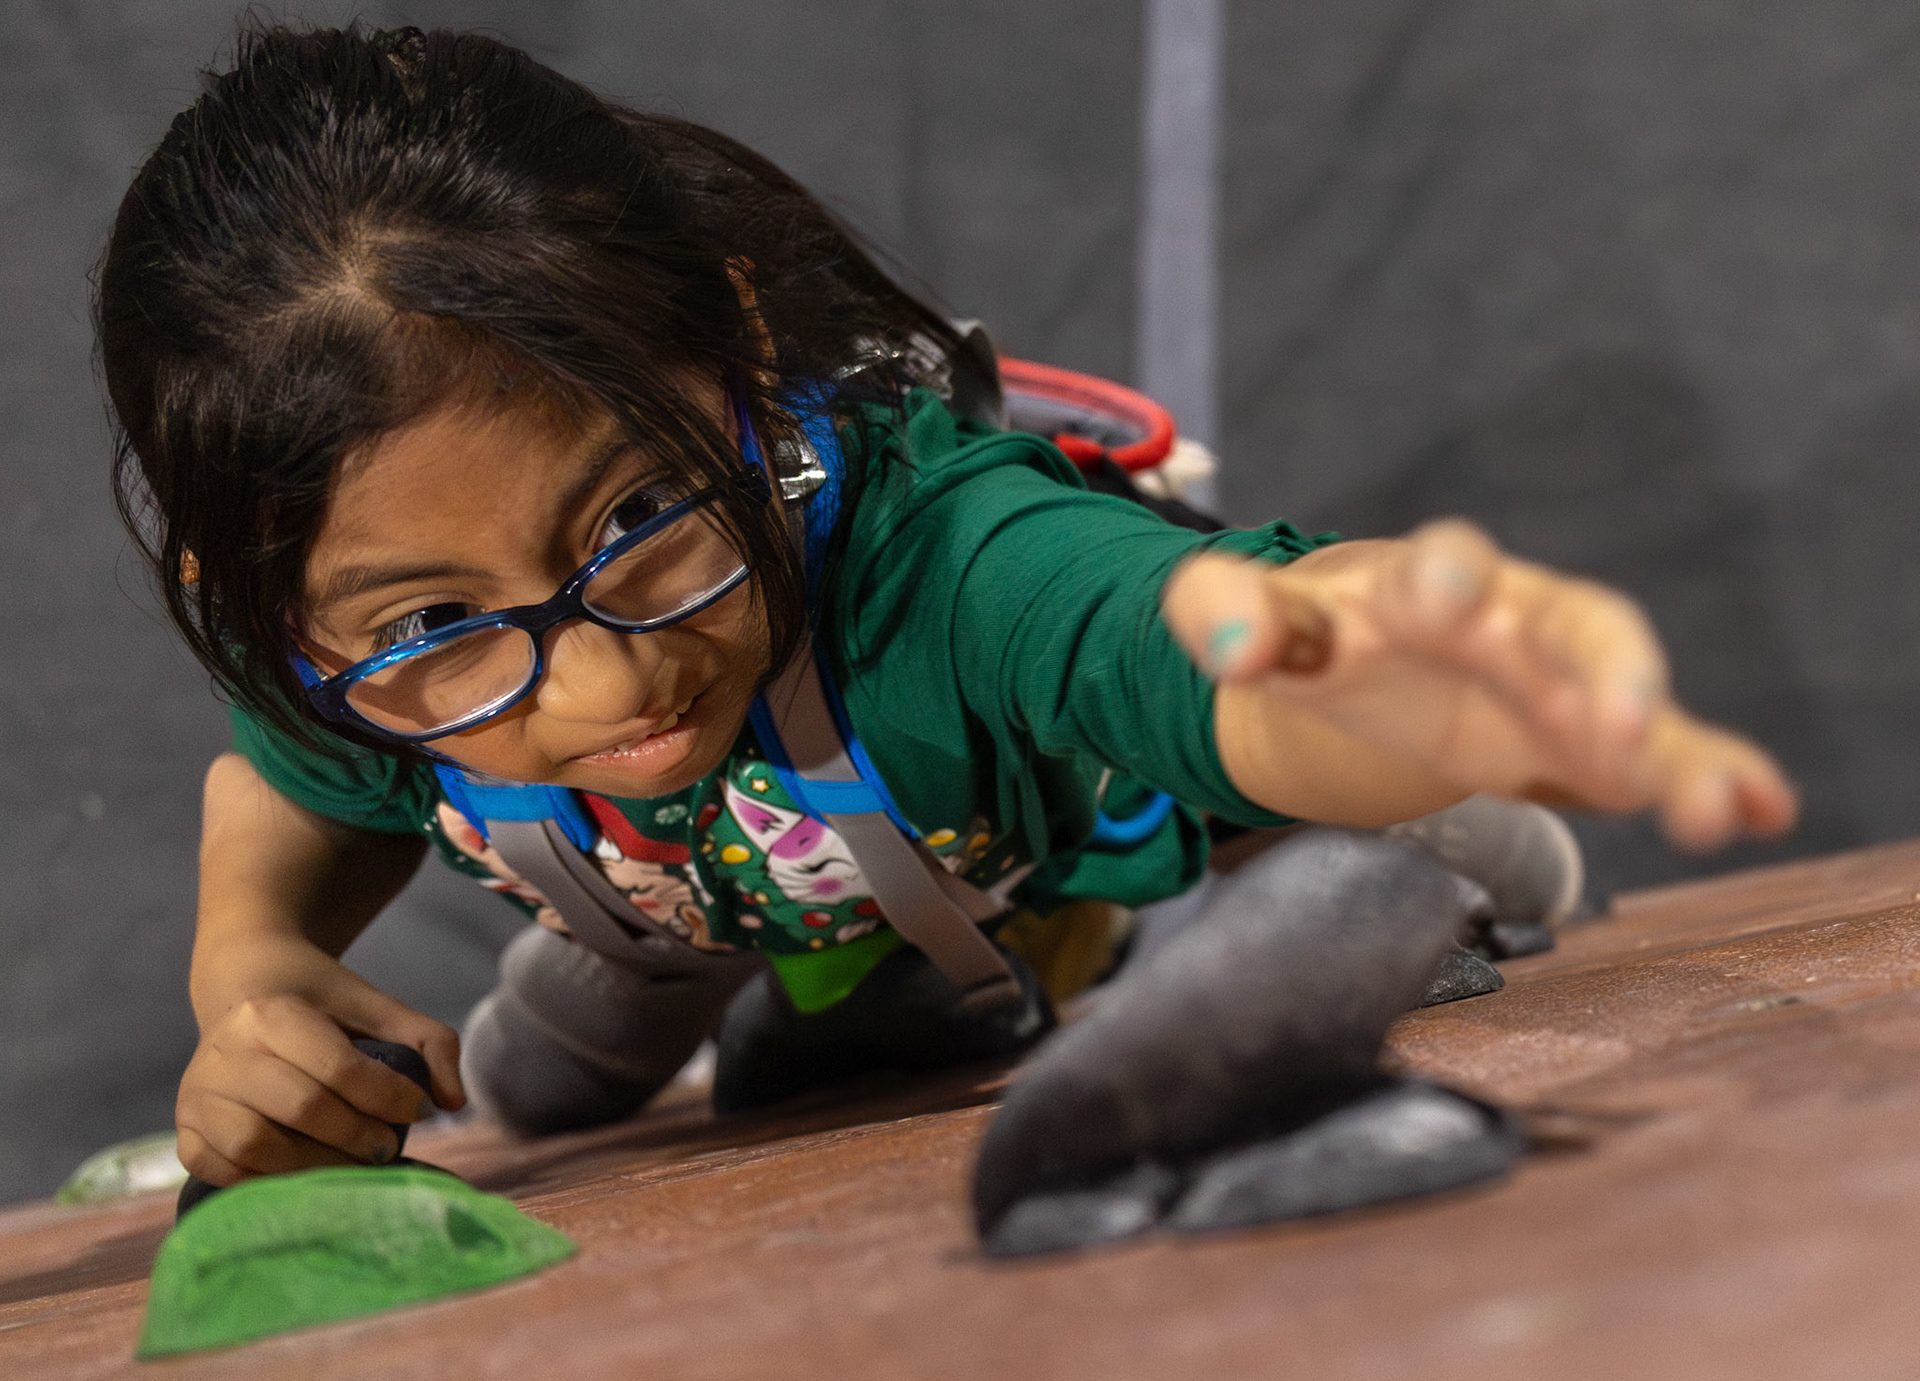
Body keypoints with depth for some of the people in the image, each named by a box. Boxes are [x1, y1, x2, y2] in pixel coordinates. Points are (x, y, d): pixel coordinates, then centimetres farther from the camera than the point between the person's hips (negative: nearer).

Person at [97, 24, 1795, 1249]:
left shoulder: (936, 555, -55)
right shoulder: (359, 676, -36)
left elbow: (1265, 702, -78)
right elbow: (287, 794, -8)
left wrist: (1399, 710, -104)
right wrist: (253, 980, -32)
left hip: (1056, 863, -3)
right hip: (693, 897, 3)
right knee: (529, 1097, 26)